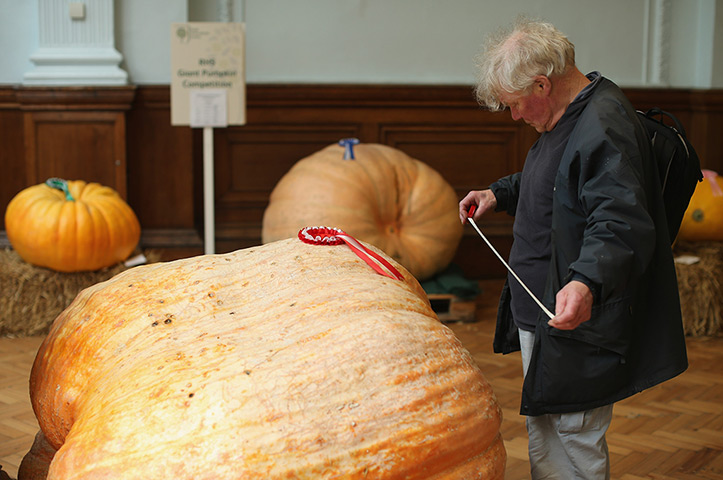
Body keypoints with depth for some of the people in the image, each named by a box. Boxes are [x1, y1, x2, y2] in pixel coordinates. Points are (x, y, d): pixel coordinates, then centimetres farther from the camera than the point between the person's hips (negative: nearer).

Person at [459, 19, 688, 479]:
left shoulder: (604, 128, -22)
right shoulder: (566, 119, 12)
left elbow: (621, 226, -32)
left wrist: (587, 284, -46)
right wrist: (500, 193, 22)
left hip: (575, 322, -11)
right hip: (541, 311, 11)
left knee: (575, 437, -1)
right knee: (543, 439, 21)